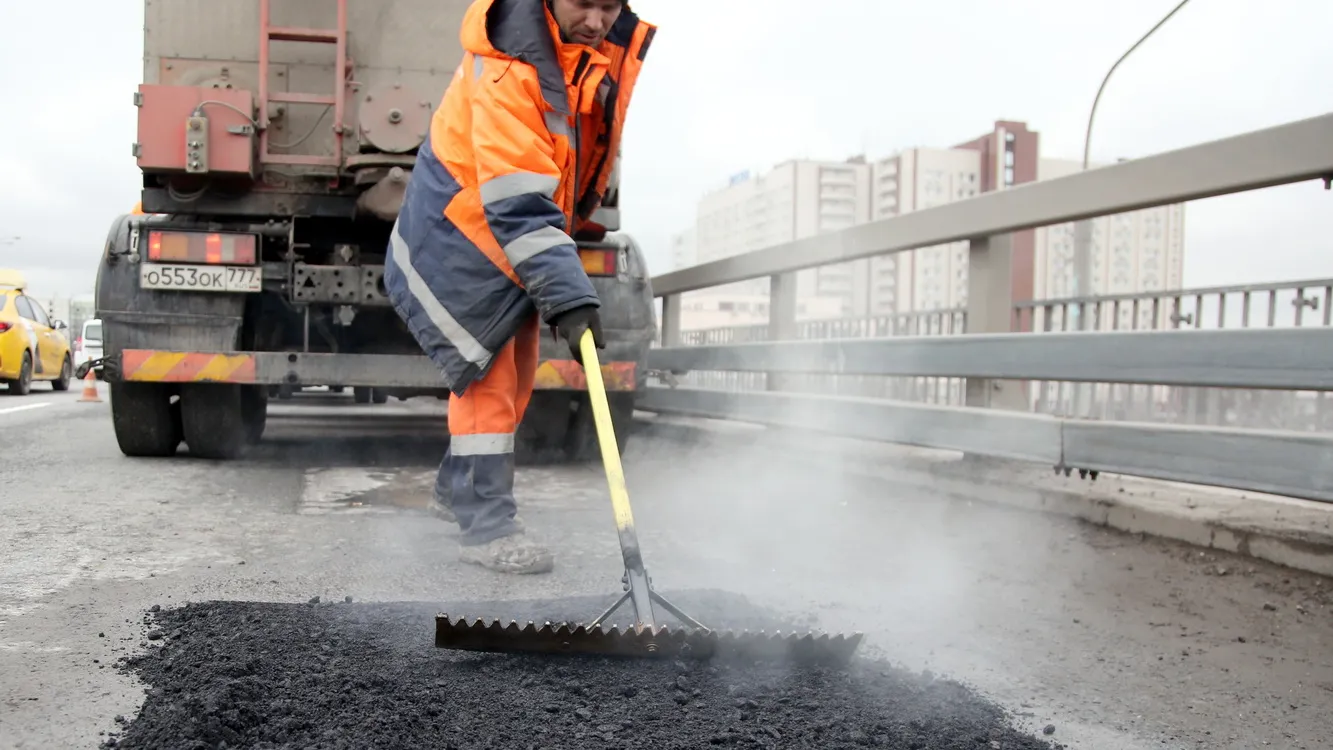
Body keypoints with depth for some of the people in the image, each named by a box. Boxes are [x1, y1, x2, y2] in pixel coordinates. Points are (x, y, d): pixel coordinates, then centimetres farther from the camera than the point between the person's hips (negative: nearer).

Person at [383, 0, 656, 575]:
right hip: (465, 224, -8)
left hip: (532, 232, 8)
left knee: (513, 371, 13)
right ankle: (485, 524, -2)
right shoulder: (508, 67, -33)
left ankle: (458, 488, 31)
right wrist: (568, 300, -45)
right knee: (486, 370, -12)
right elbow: (518, 210, -39)